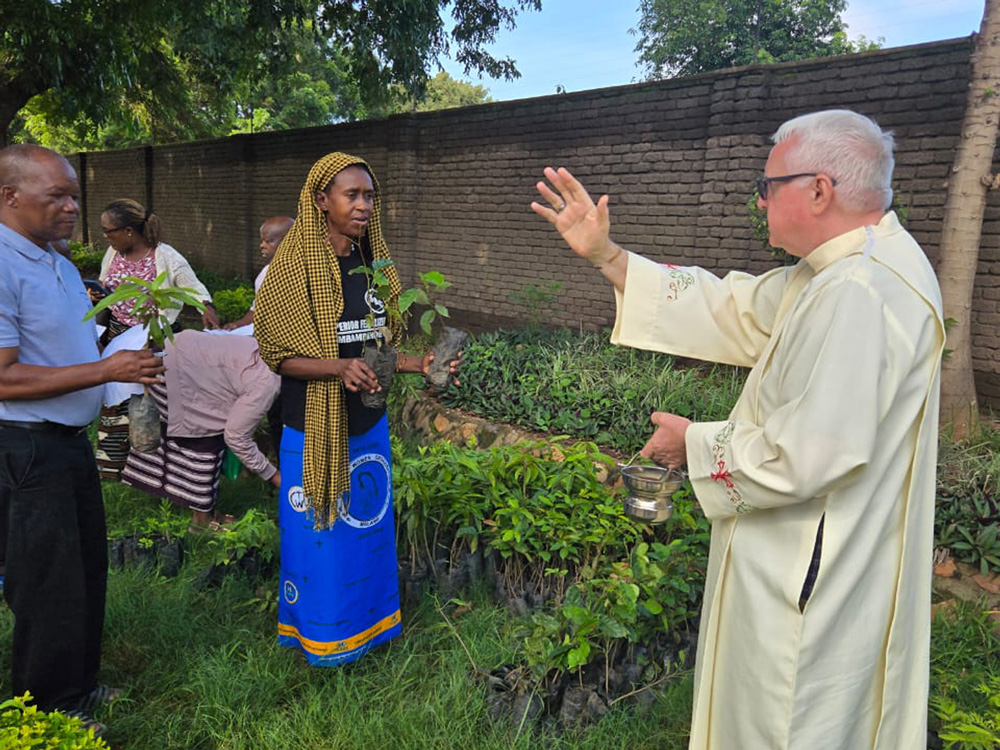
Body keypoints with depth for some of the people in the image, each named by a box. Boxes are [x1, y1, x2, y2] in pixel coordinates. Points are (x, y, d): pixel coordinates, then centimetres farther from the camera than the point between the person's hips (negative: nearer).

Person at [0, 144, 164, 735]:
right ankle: (49, 709, 24)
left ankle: (80, 683, 37)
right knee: (49, 580, 5)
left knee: (87, 567, 19)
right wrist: (106, 370, -24)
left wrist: (128, 360, 5)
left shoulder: (61, 265, 11)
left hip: (72, 439, 9)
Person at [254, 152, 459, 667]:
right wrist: (338, 367, -28)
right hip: (315, 430, -5)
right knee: (319, 537, 8)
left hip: (367, 425, 6)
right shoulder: (295, 264, -13)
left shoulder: (373, 262, 5)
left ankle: (368, 624, 39)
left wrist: (419, 364, -7)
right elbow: (278, 354, -13)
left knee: (366, 529, 18)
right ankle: (317, 633, 31)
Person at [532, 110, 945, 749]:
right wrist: (605, 256, 2)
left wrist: (695, 443, -14)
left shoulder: (861, 293, -29)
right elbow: (731, 308, 7)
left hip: (809, 574, -10)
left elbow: (808, 455, -32)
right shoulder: (842, 269, 4)